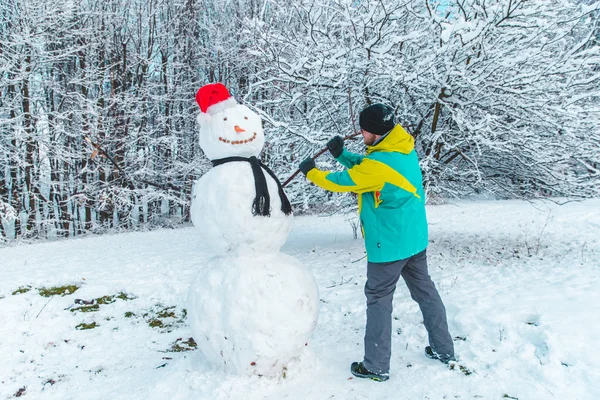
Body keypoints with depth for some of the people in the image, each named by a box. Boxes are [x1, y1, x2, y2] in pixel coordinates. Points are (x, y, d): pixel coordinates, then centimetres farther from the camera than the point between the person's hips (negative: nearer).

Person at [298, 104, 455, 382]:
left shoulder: (380, 163, -25)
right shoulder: (404, 149, 2)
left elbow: (340, 182, -14)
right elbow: (365, 167, 13)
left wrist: (311, 172, 1)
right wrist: (342, 154, 1)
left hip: (389, 244, -9)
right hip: (415, 238, 9)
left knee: (378, 300, 5)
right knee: (425, 291, 20)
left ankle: (376, 366, 16)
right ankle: (443, 349, 35)